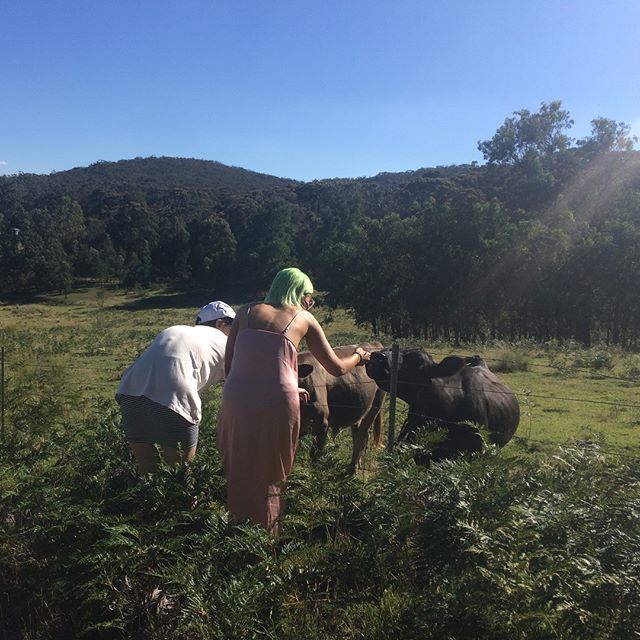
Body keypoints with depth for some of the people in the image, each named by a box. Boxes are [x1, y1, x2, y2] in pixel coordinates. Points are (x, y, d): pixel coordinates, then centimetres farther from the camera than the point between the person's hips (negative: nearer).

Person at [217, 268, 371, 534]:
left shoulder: (247, 311, 16)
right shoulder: (304, 319, 11)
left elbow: (229, 365, 13)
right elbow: (337, 368, 13)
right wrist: (358, 355, 35)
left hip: (237, 400, 2)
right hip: (277, 405, -2)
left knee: (240, 473, 22)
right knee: (270, 475, 19)